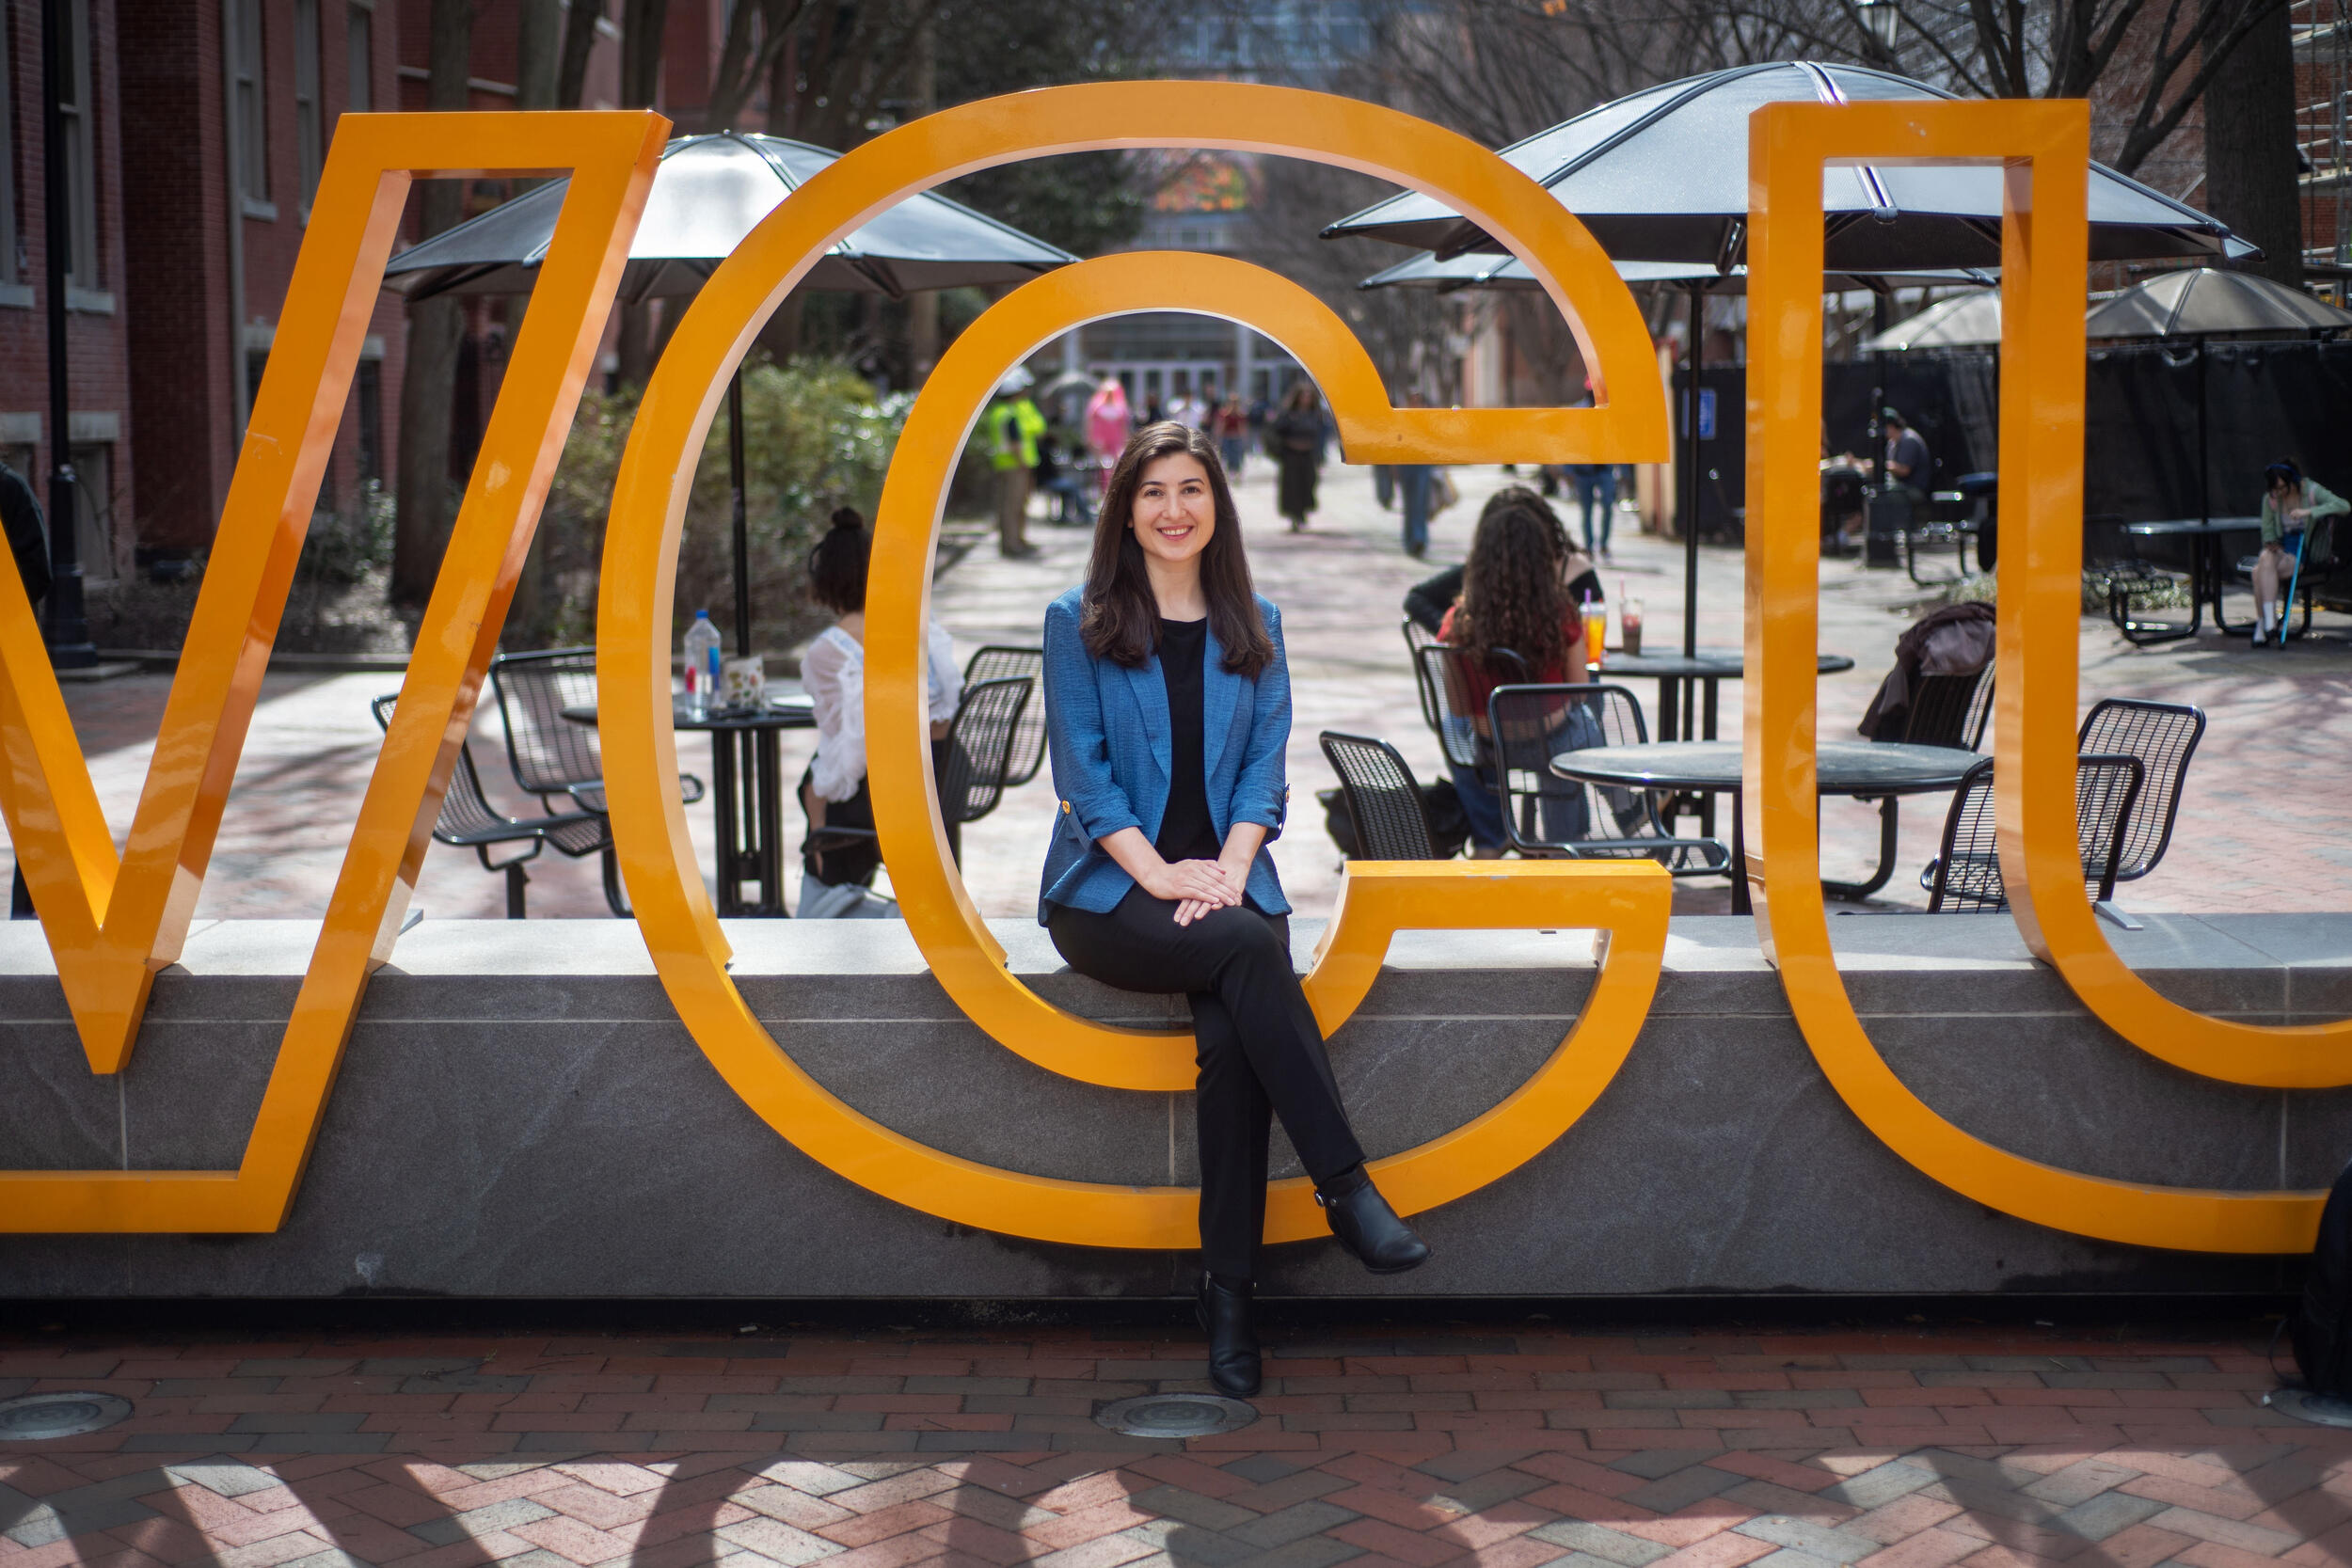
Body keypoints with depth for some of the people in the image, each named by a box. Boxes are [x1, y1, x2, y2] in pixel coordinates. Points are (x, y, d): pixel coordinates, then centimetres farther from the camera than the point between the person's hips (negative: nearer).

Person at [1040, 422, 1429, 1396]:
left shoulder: (1254, 627, 15)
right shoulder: (1077, 623, 6)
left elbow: (1265, 766, 8)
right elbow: (1081, 771, -3)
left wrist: (1229, 867, -11)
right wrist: (1161, 874, -16)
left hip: (1226, 883, 2)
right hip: (1106, 892, -2)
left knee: (1230, 1040, -30)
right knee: (1248, 947, -33)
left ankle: (1229, 1289, -25)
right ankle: (1346, 1190, -33)